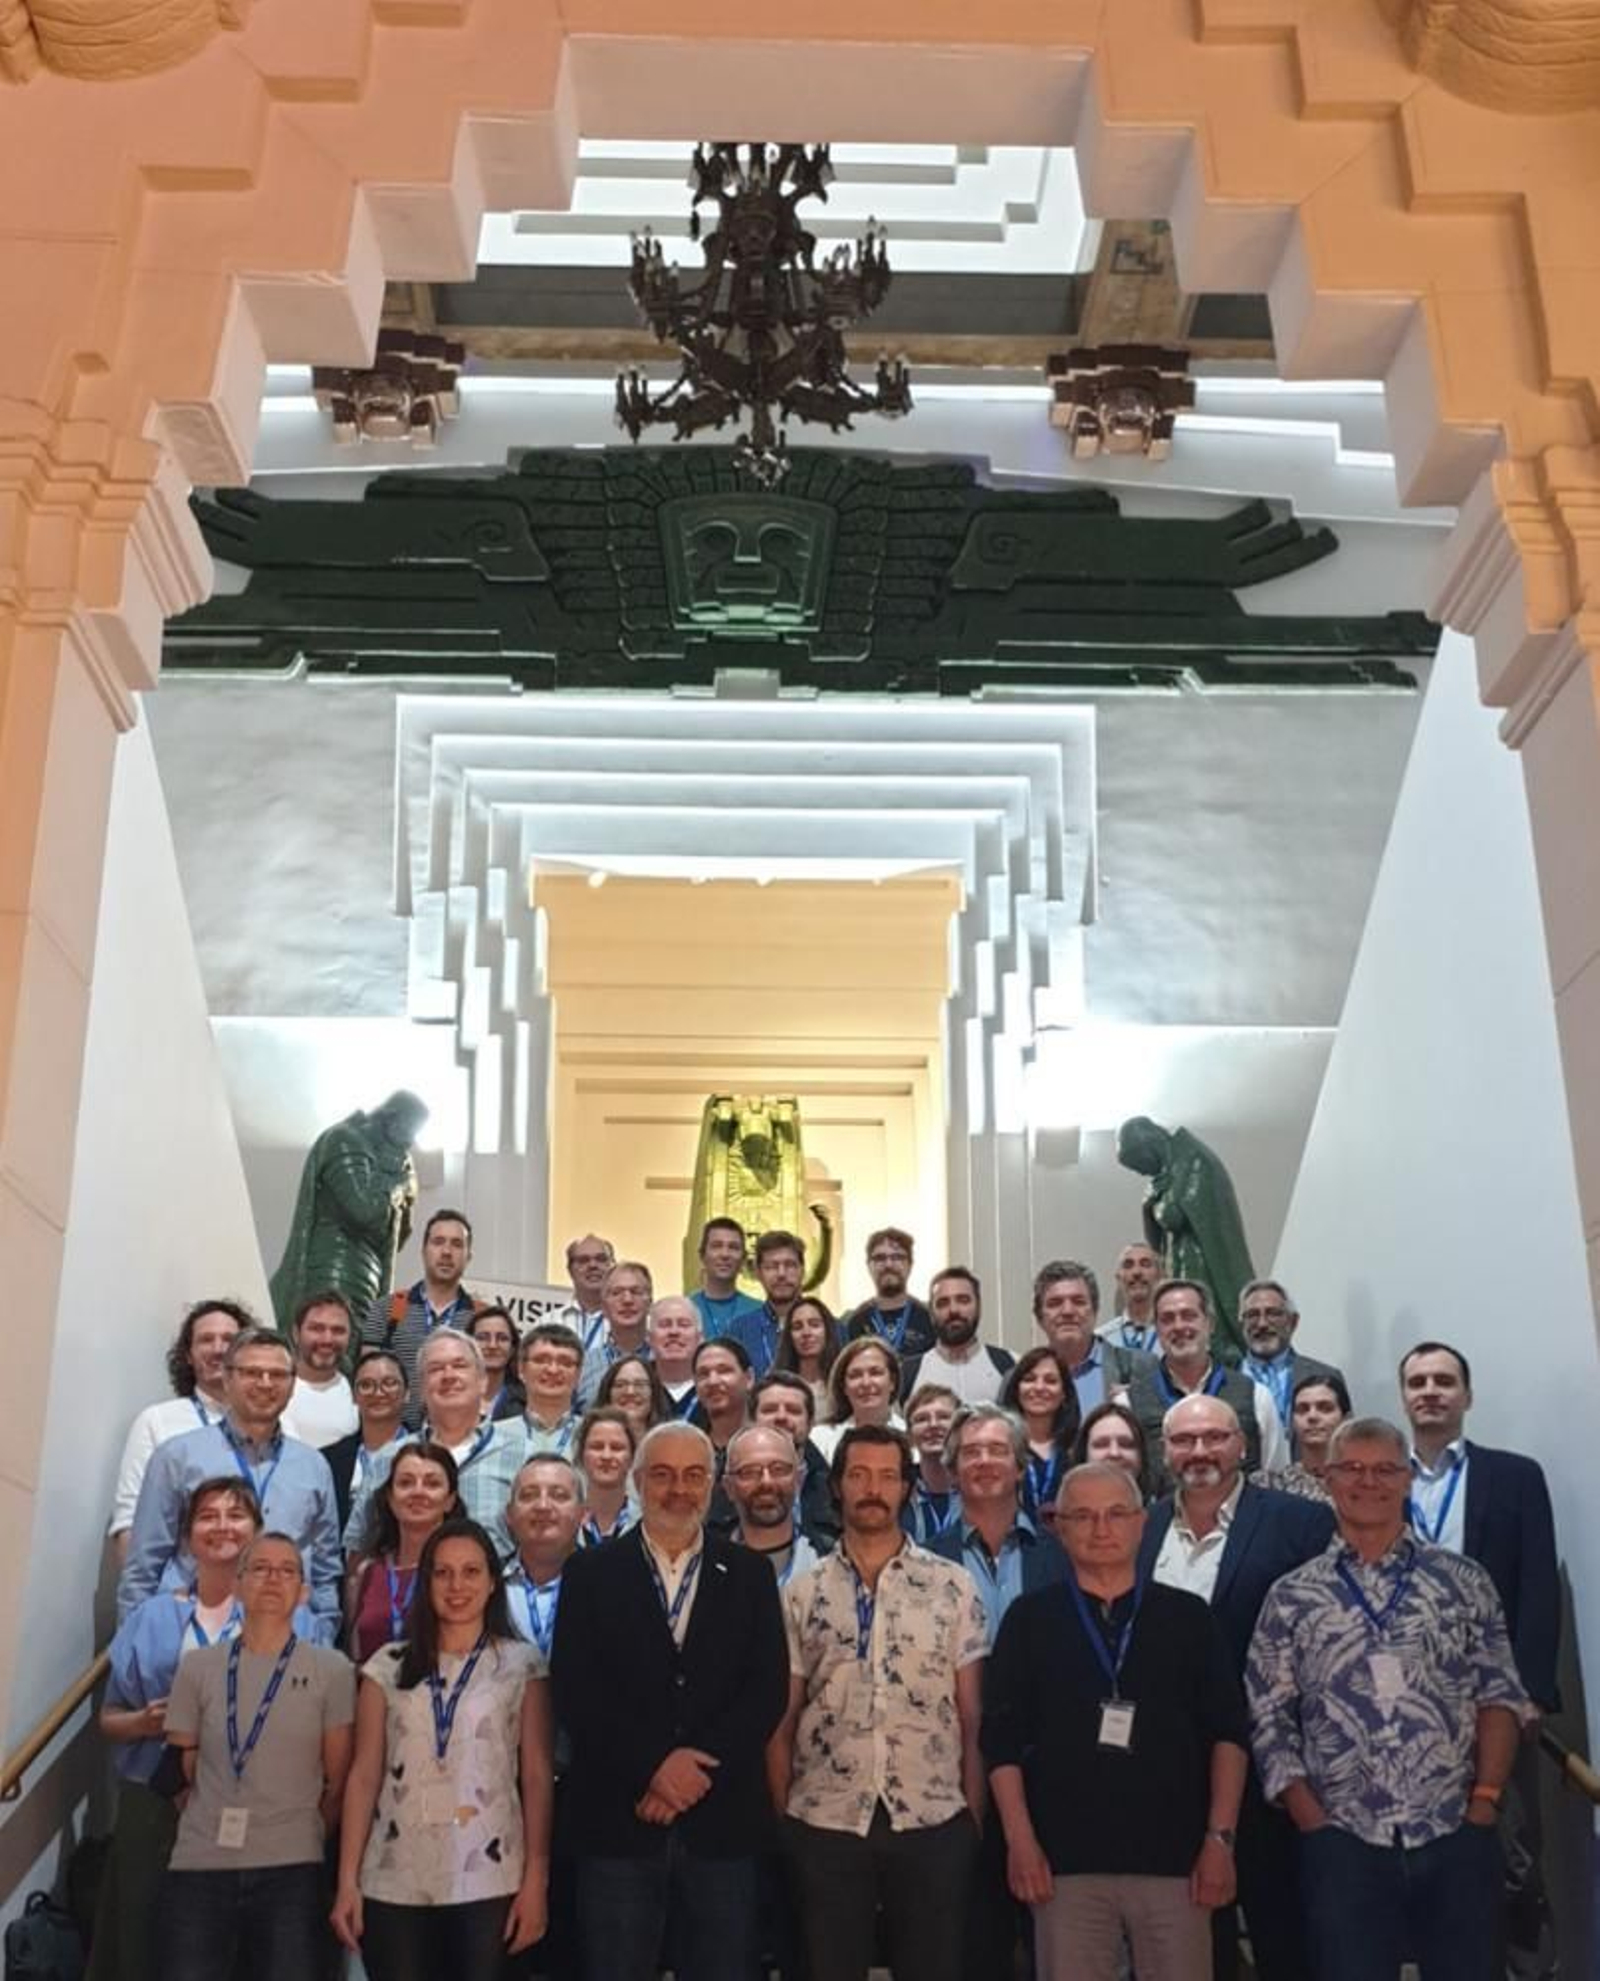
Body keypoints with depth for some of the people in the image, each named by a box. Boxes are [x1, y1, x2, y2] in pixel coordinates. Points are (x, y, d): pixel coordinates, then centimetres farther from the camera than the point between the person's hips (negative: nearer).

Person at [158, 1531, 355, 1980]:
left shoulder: (331, 1671, 1)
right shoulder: (198, 1668, 5)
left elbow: (338, 1782, 5)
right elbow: (178, 1773, 11)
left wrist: (301, 1840, 8)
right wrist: (219, 1828, 8)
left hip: (290, 1869, -1)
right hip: (199, 1866, 1)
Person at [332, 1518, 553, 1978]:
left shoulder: (521, 1664, 2)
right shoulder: (387, 1667, 7)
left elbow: (537, 1776, 0)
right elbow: (364, 1776, 6)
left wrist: (535, 1881, -6)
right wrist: (347, 1880, 1)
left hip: (488, 1880, -1)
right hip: (394, 1883, 2)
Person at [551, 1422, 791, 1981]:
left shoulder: (749, 1573, 7)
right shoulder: (591, 1572, 4)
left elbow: (768, 1688, -1)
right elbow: (574, 1690, -4)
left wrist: (695, 1770, -11)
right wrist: (654, 1764, -14)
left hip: (722, 1820, 1)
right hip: (618, 1819, -1)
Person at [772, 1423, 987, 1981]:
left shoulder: (953, 1587, 2)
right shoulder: (802, 1594, 4)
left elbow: (972, 1716, 3)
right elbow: (781, 1721, 7)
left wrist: (975, 1819, 0)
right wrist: (781, 1820, 3)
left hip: (934, 1822, -1)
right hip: (824, 1824, 1)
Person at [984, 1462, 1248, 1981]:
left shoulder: (1188, 1617, 6)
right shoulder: (1029, 1619, 4)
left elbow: (1228, 1733, 5)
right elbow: (1002, 1739, 2)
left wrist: (1220, 1838, -3)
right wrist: (1020, 1842, -5)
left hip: (1174, 1857, 1)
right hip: (1067, 1861, 0)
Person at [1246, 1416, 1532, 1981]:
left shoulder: (1463, 1580, 7)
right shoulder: (1291, 1597, 6)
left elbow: (1500, 1696, 4)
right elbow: (1268, 1723, 5)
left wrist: (1484, 1800, -6)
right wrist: (1312, 1822, -4)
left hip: (1458, 1838, 0)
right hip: (1343, 1846, 0)